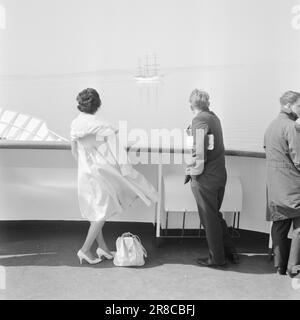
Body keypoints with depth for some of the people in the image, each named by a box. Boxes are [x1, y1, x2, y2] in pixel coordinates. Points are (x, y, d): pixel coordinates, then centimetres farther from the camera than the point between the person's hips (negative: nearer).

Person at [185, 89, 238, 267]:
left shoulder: (199, 120, -15)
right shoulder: (214, 117, 10)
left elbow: (200, 152, -24)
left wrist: (192, 171, -12)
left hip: (205, 178, -8)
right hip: (221, 174, 8)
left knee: (209, 219, 6)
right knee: (215, 215, 21)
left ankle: (217, 258, 19)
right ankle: (231, 252, 28)